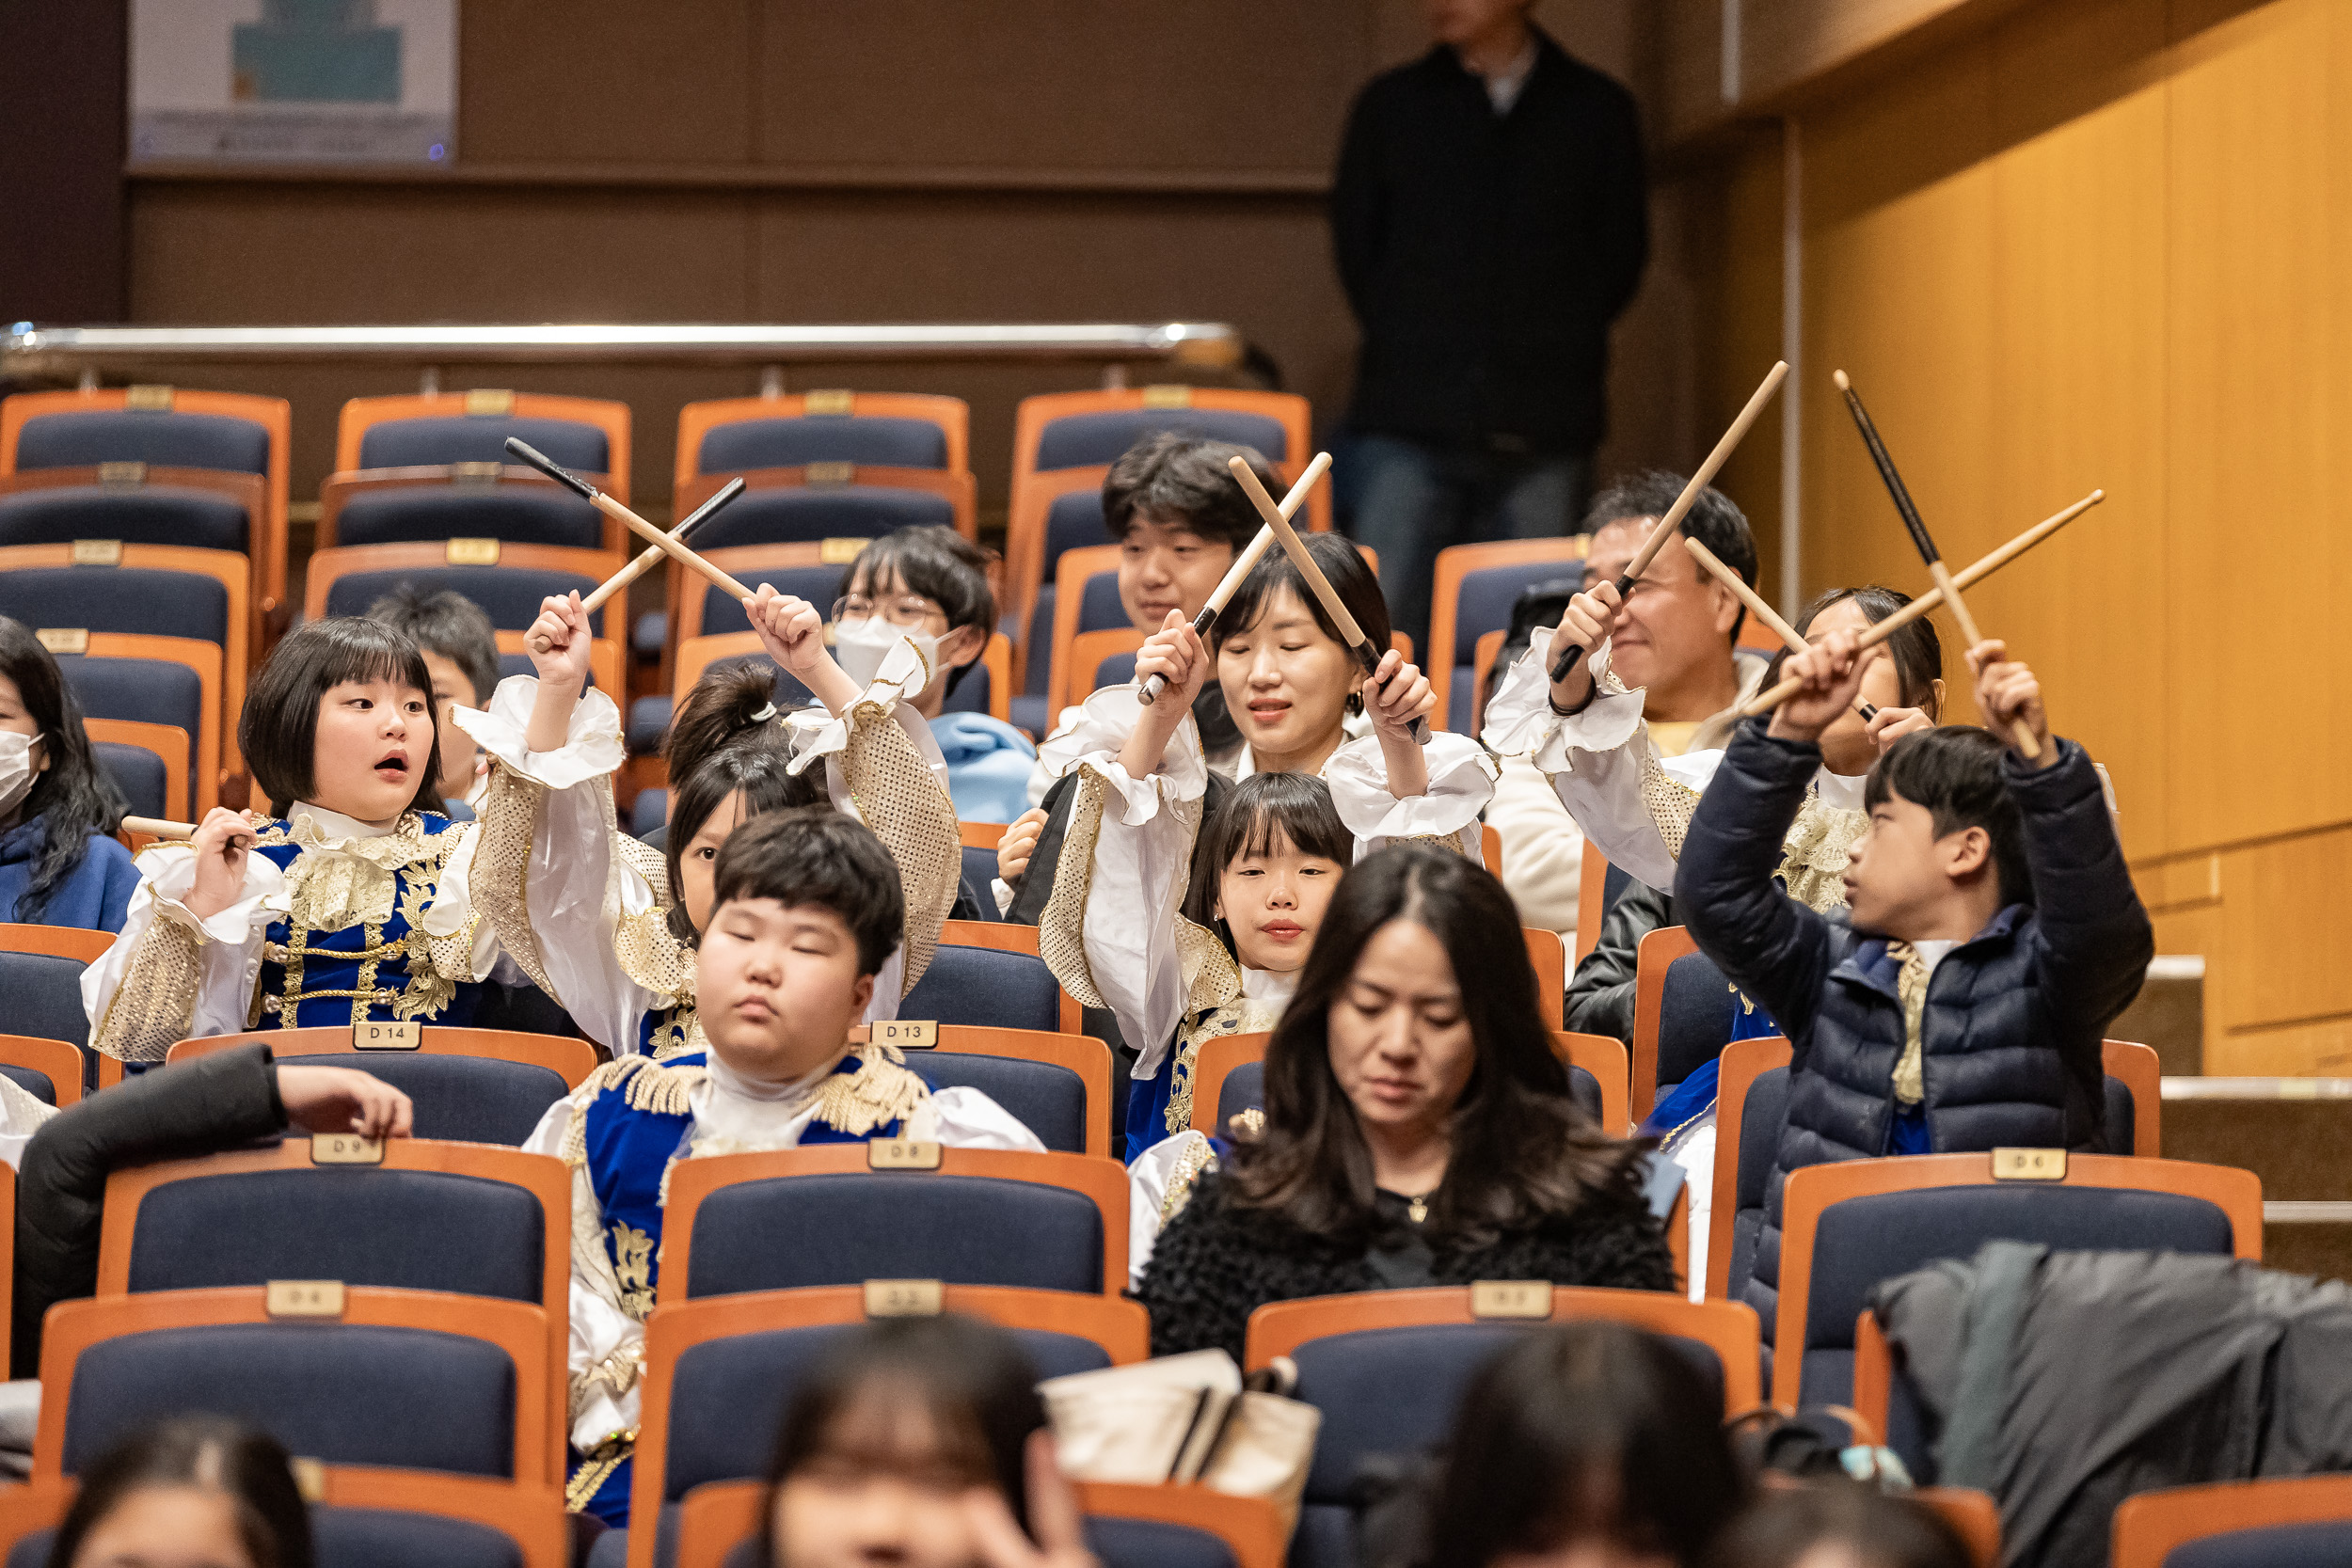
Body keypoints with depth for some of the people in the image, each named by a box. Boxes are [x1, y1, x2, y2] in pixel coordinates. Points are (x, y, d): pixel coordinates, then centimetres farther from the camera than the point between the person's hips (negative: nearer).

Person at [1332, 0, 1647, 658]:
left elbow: (1621, 257, 12)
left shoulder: (1598, 110, 11)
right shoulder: (1390, 106, 12)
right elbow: (1354, 245, 14)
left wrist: (1550, 346, 5)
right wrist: (1407, 345, 5)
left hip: (1542, 429, 0)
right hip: (1412, 426, 0)